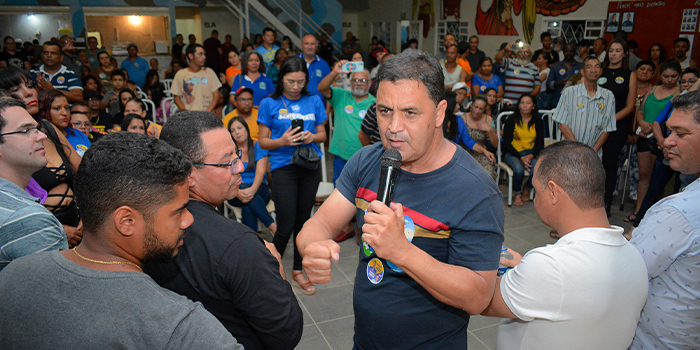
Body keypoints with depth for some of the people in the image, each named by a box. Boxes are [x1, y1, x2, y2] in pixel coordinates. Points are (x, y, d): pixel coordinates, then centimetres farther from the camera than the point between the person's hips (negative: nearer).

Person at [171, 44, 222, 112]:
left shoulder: (209, 72, 9)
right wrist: (185, 112, -7)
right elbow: (177, 98, 11)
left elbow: (216, 96, 6)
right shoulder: (180, 74, 7)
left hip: (206, 114, 0)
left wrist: (207, 112, -8)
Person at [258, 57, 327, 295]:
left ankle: (298, 271, 27)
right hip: (283, 166, -3)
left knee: (303, 220, 10)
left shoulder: (314, 101, 7)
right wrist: (283, 141, -18)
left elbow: (322, 134, 13)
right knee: (286, 226, -6)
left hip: (310, 166, 3)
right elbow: (263, 141, 1)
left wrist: (312, 137, -9)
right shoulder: (269, 104, 0)